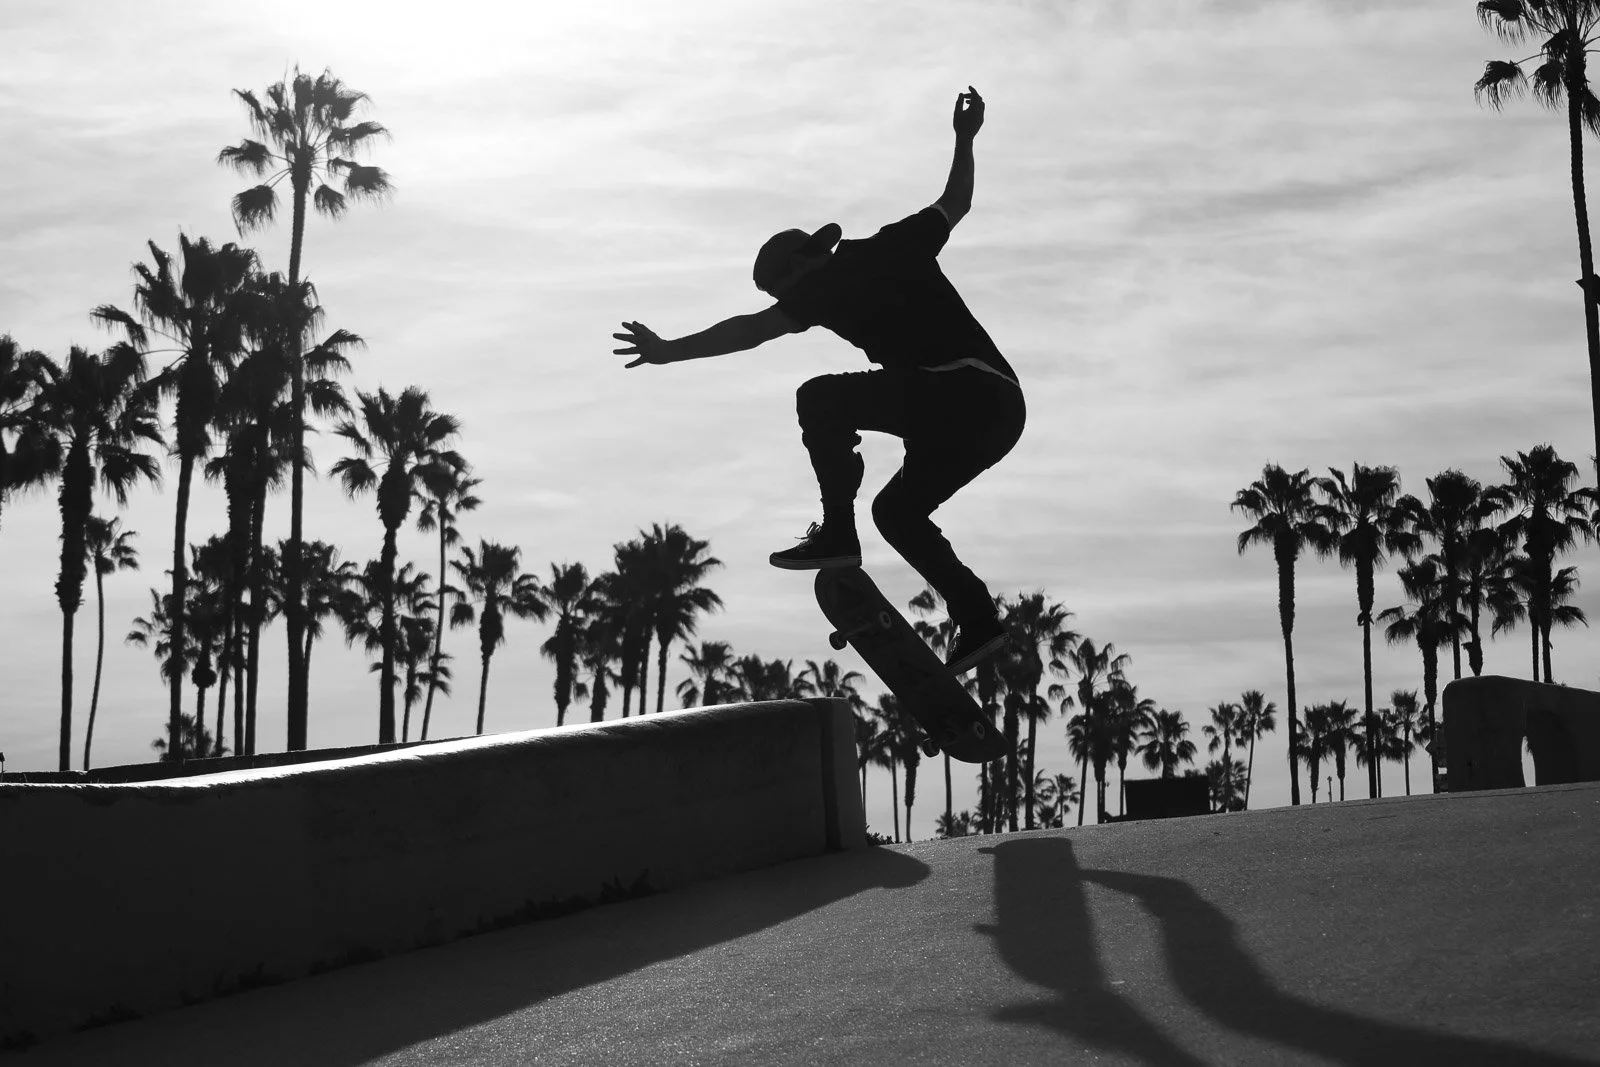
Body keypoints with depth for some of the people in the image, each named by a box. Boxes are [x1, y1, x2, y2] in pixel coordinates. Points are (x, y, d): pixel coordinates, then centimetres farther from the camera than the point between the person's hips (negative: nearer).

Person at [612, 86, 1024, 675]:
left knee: (819, 401, 1)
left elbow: (755, 328, -8)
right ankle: (976, 618, 11)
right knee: (898, 509, 19)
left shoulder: (826, 281, 1)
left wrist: (670, 351, -7)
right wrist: (965, 140, 50)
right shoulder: (897, 245, 22)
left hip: (957, 394, -9)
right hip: (1003, 409, 9)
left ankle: (836, 532, -5)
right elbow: (955, 203, 36)